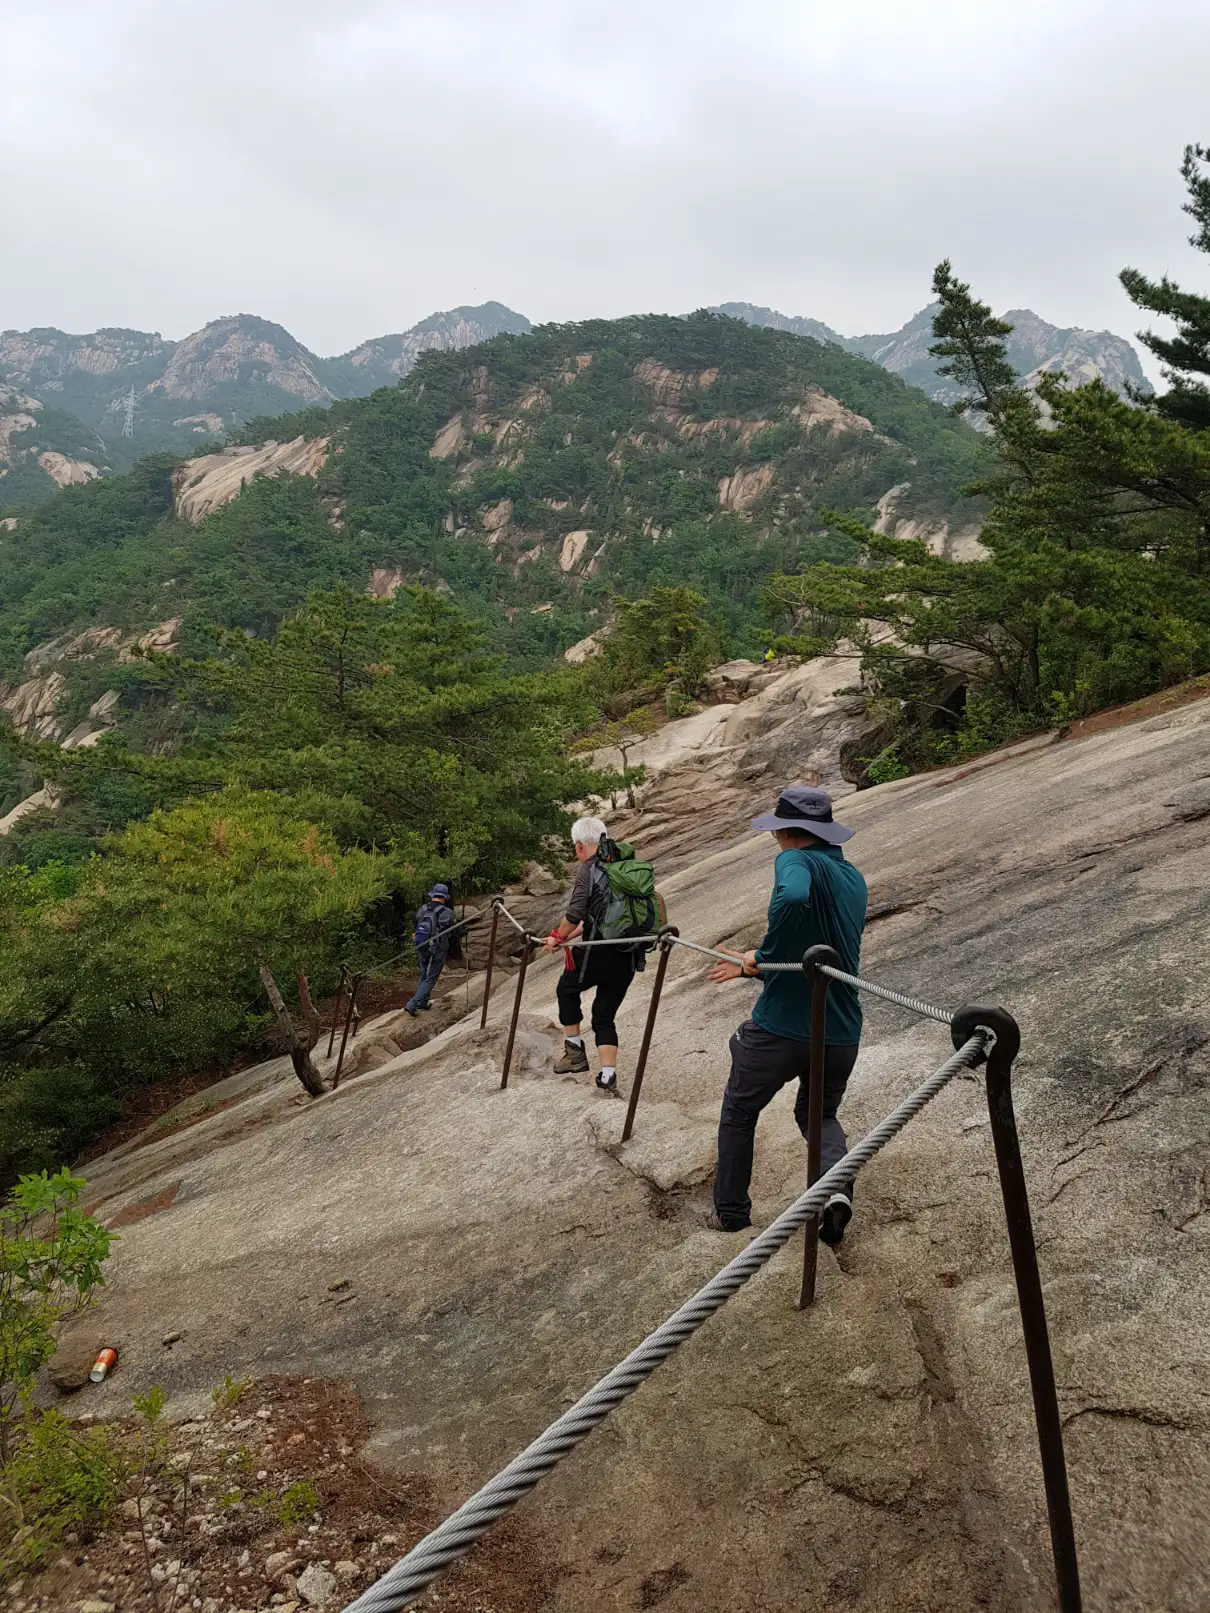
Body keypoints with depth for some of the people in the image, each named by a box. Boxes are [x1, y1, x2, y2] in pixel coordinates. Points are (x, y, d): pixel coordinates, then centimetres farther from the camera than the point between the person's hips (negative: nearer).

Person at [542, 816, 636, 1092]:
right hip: (627, 957, 6)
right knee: (605, 1015, 16)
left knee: (567, 989, 23)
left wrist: (557, 936, 6)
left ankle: (575, 1052, 25)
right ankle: (608, 1076, 7)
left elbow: (574, 915, -13)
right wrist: (568, 936, 25)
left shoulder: (587, 869, -6)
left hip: (598, 954, -6)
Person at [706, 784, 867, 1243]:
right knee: (819, 1112, 28)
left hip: (780, 1029, -6)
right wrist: (754, 964, 25)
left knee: (738, 1113, 18)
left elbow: (793, 896, -39)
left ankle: (731, 1213, 27)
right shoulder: (854, 878, 11)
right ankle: (837, 1183, 1)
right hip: (842, 1033, 6)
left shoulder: (797, 861, -14)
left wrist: (765, 954, -25)